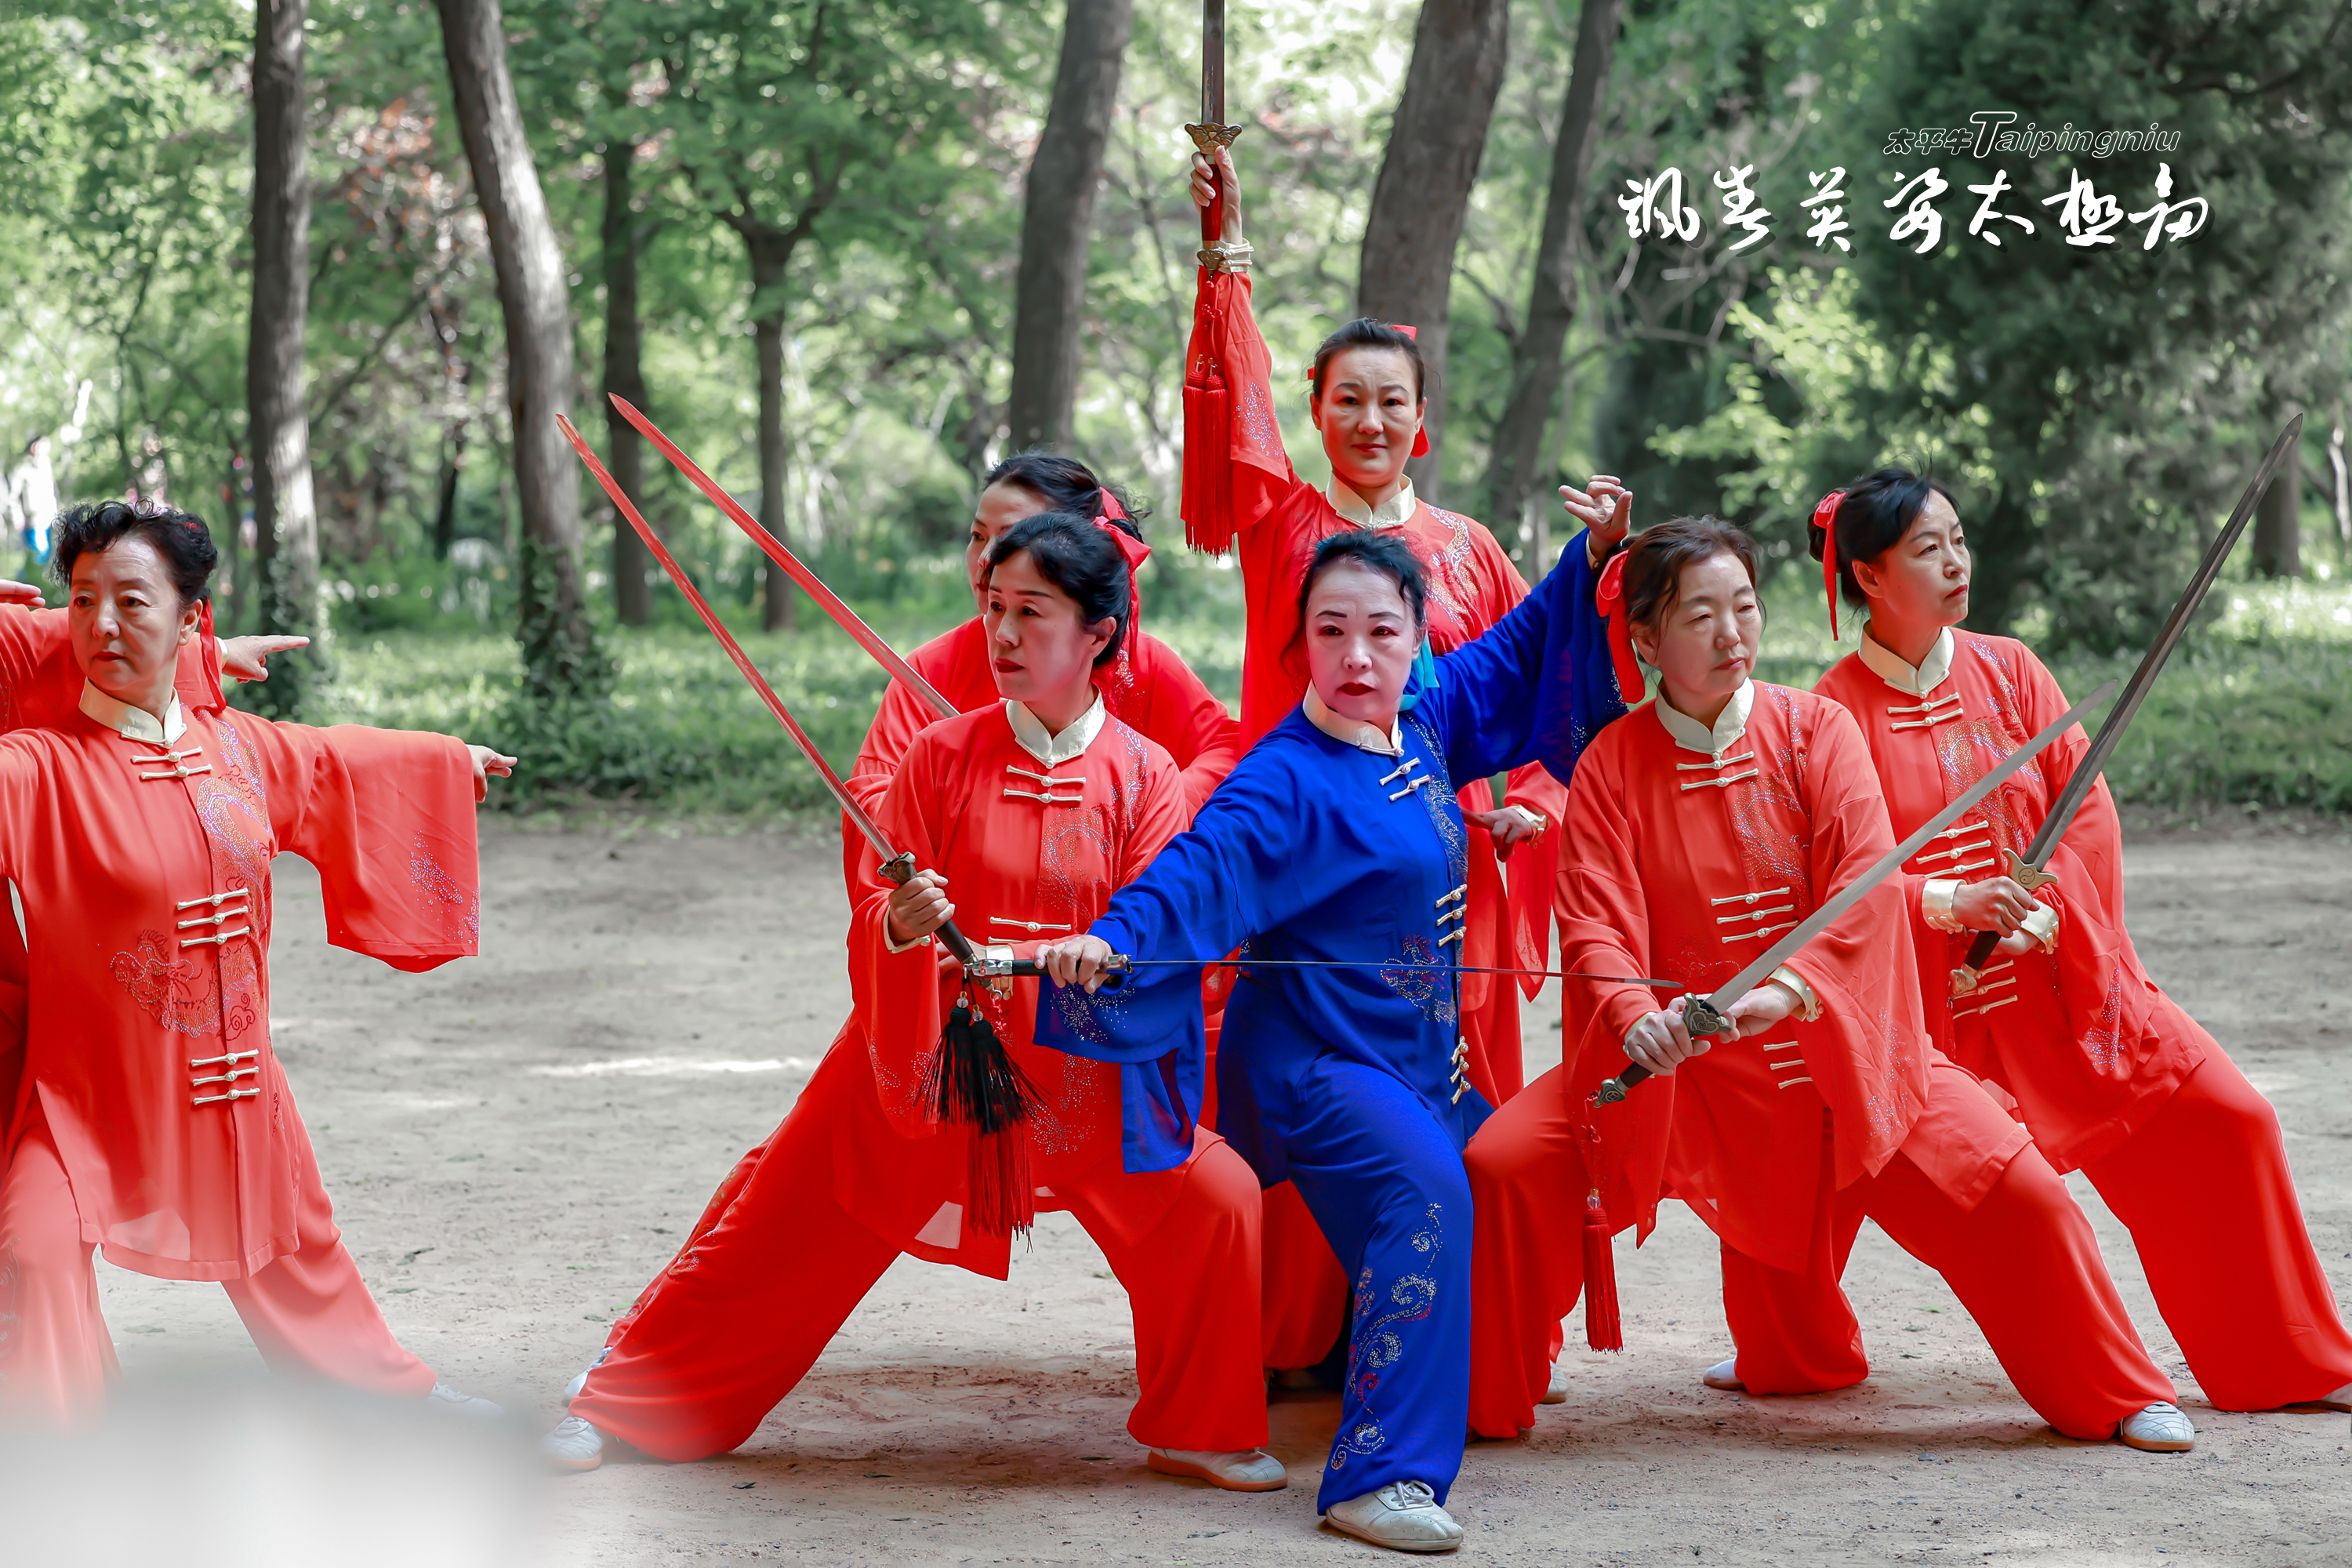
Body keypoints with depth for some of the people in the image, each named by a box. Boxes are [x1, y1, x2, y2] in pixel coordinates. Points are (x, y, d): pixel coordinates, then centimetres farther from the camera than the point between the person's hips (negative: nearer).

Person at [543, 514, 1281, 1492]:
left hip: (1080, 1074, 0)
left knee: (1214, 1204, -14)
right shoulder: (943, 755, -5)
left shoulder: (1144, 777, -5)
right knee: (780, 1228, 2)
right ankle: (619, 1407, 19)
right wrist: (901, 927, -28)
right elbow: (874, 915, -4)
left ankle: (1198, 1431, 8)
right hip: (921, 1060, 0)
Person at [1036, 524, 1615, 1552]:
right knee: (1424, 1195, -30)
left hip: (1415, 1057, 10)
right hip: (1316, 1059, -9)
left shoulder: (1425, 723, 4)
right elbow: (1206, 867, -35)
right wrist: (1115, 935, -52)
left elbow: (1518, 655, 22)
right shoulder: (1288, 780, -20)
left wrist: (1591, 559, 16)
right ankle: (1378, 1476, -32)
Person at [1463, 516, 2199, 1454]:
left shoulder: (1813, 728, -1)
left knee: (2015, 1193, -11)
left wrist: (1791, 987, -30)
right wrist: (1636, 1018, -32)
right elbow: (1596, 925, -10)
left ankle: (2115, 1398, 13)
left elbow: (1868, 880, -13)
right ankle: (1483, 1401, 6)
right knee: (1501, 1167, -17)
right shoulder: (1613, 765, -2)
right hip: (1684, 1062, 0)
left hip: (1838, 1049, 0)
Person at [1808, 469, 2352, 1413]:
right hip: (1934, 1001, -4)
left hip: (2063, 975, 4)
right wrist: (1948, 904, -25)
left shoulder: (2007, 671, 5)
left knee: (2224, 1119, -2)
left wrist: (2047, 911, -14)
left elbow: (2088, 806, 2)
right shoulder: (1836, 711, -7)